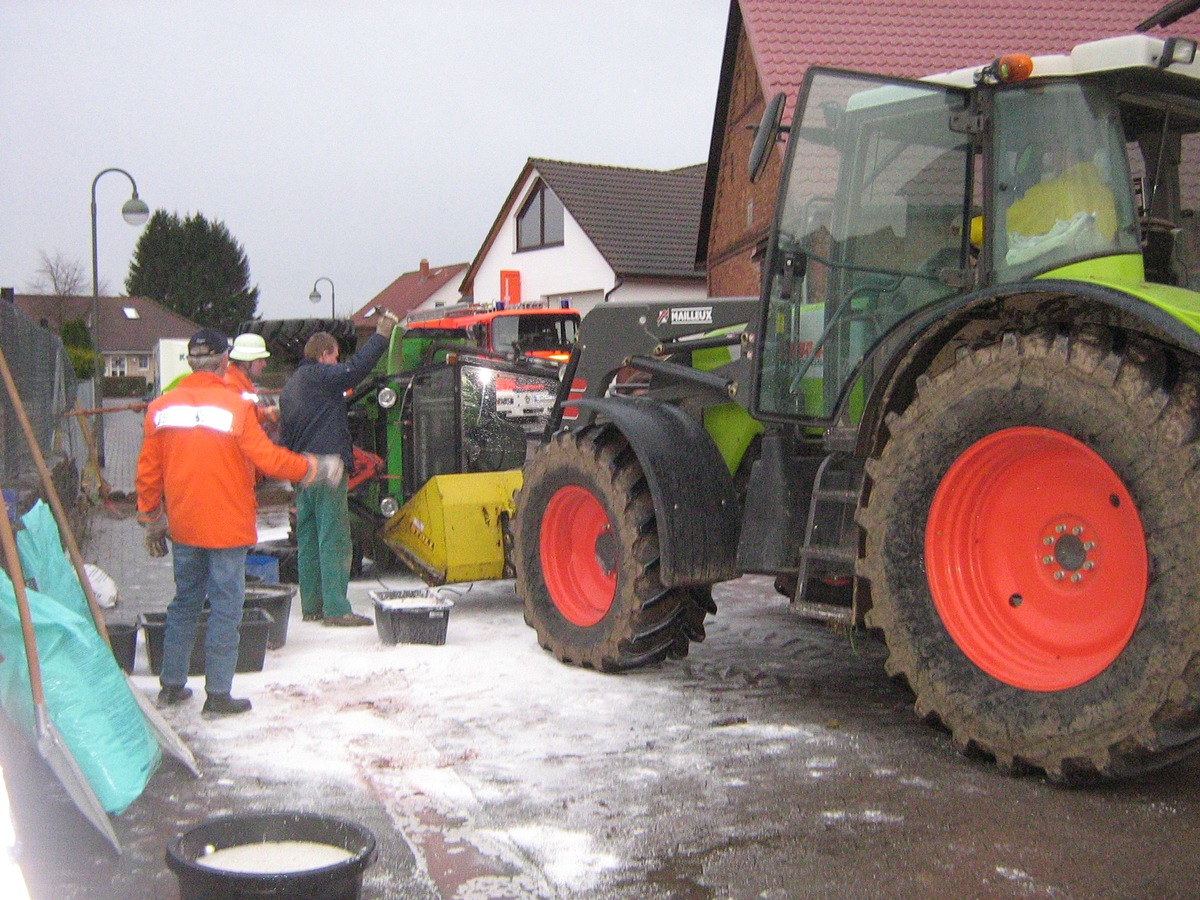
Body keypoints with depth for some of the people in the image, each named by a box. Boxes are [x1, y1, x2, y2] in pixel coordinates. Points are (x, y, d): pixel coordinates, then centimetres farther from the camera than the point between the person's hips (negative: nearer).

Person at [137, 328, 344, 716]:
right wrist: (315, 468, 1)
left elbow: (148, 472, 6)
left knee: (185, 601, 18)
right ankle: (218, 695, 8)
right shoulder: (236, 407, -14)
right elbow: (268, 459, -14)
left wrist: (151, 520, 18)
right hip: (227, 527, -5)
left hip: (183, 526, 5)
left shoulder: (160, 408, 0)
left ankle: (171, 684, 25)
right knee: (226, 607, 4)